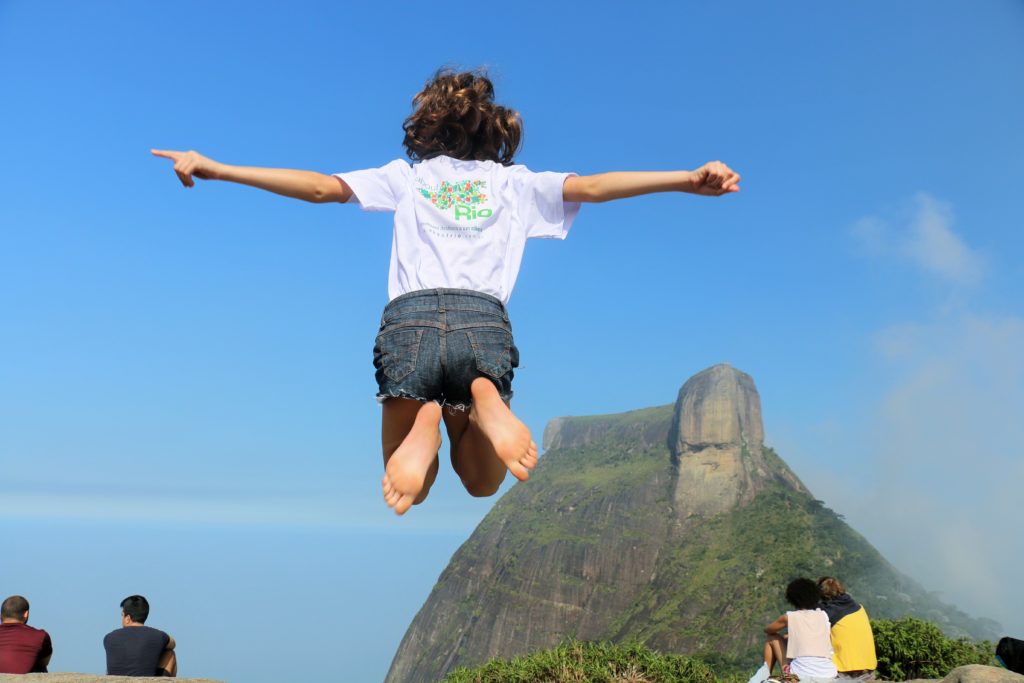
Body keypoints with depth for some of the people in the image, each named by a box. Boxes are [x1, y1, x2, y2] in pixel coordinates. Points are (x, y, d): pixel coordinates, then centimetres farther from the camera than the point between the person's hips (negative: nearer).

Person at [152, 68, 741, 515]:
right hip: (485, 321, 0)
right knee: (483, 481, 15)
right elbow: (590, 187, 11)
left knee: (410, 489, 13)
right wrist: (689, 179, 7)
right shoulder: (515, 181, 24)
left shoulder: (406, 177, 24)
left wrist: (214, 168, 16)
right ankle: (484, 403, -20)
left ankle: (424, 424, -24)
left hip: (410, 317, 0)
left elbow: (322, 186, 14)